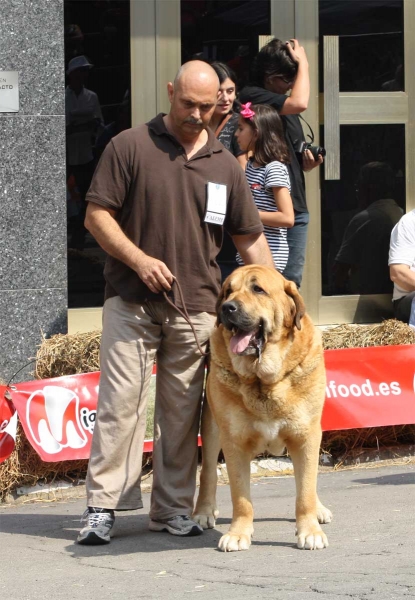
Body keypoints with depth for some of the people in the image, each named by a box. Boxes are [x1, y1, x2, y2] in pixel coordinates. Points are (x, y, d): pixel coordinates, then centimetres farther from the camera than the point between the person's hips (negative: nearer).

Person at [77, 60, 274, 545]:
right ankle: (102, 506, -6)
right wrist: (139, 260, -13)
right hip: (131, 301, -3)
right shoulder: (129, 147, 1)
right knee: (120, 401, -8)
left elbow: (250, 238, 16)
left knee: (182, 412, 5)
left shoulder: (224, 164, 12)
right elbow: (96, 215, -1)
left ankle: (173, 509, 12)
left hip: (196, 306, 3)